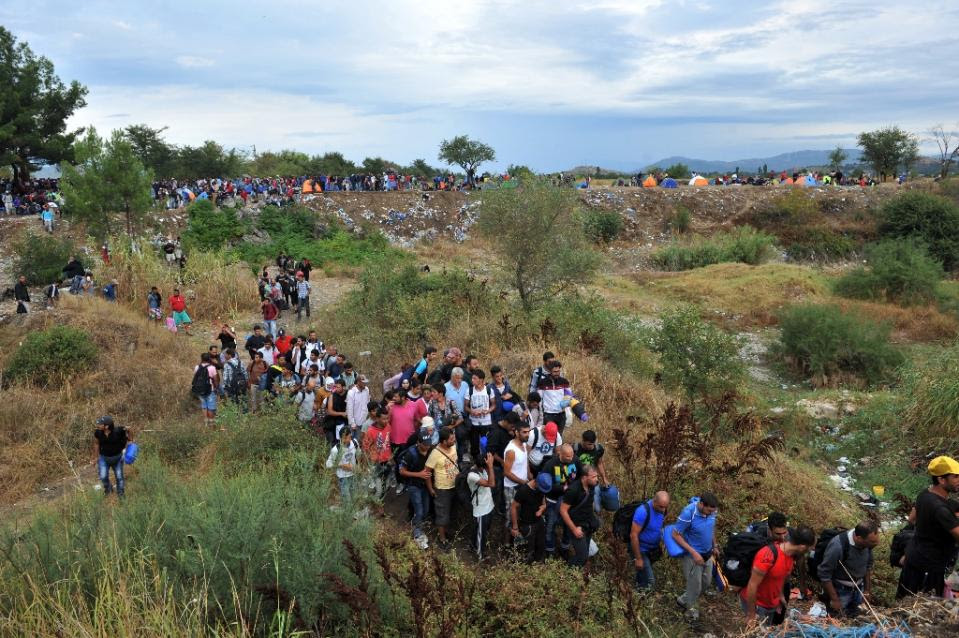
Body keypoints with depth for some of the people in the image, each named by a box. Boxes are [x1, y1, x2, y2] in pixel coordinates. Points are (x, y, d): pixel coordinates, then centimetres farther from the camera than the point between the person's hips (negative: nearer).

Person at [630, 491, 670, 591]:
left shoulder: (662, 508, -9)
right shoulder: (643, 511, -31)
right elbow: (633, 535, -27)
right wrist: (638, 558, -23)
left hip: (653, 548, 7)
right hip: (640, 549, -7)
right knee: (649, 582, -12)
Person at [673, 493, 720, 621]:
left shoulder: (711, 510, -14)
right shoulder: (688, 513, -31)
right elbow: (676, 535, -22)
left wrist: (715, 546, 15)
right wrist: (694, 553, -23)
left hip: (707, 553, 6)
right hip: (692, 555, -6)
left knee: (706, 581, 20)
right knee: (695, 584, 9)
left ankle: (684, 599, 42)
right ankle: (692, 608, 38)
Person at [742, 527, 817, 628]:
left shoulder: (791, 554, -8)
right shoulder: (768, 555, -34)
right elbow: (752, 585, -28)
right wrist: (751, 615, -23)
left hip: (772, 603, 8)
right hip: (755, 603, -8)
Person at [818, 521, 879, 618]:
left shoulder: (867, 542, -17)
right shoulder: (838, 546, -34)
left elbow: (868, 565, 4)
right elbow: (824, 573, -24)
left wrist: (867, 589, 9)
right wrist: (834, 599, -18)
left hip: (858, 587, 5)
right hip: (840, 589, -5)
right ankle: (826, 597, 23)